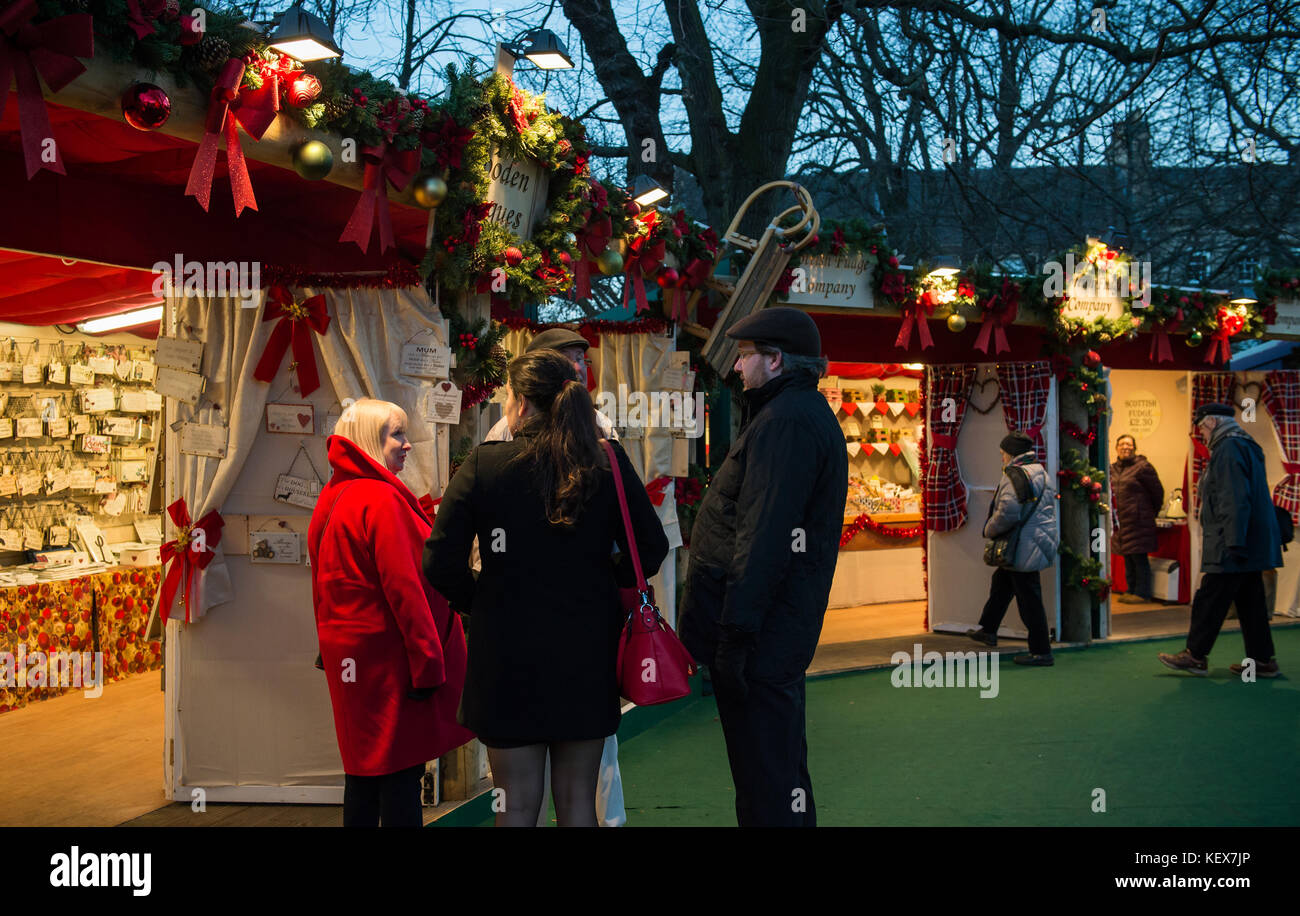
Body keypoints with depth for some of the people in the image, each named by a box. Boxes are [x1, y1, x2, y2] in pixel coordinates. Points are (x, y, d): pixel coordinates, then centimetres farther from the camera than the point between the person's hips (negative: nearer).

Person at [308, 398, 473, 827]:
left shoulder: (333, 499, 13)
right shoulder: (381, 498, -16)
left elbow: (325, 587, 18)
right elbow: (404, 587, -20)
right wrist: (429, 662, -18)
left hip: (347, 651, 9)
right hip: (388, 655, -9)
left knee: (364, 768, 16)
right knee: (400, 775, -4)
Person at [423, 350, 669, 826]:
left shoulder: (484, 464, -10)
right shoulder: (609, 464, -5)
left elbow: (440, 563, -11)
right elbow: (651, 551, -1)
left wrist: (477, 604, 6)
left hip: (508, 653, -2)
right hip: (587, 652, 2)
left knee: (517, 805, 9)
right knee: (578, 800, 14)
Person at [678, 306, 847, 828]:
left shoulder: (785, 421, -16)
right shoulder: (808, 414, 19)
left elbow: (764, 539, -23)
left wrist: (736, 632, -23)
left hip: (760, 630, -11)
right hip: (784, 627, 11)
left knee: (765, 785, -5)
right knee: (782, 768, 19)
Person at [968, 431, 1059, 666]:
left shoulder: (1015, 475, -18)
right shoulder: (1040, 472, 14)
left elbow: (1008, 513, -27)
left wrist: (989, 530, -9)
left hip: (1025, 549, -11)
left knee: (1029, 599, -4)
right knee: (1001, 583, 24)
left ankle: (1041, 652, 2)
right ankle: (987, 630, 38)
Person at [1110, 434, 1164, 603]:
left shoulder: (1143, 467, -9)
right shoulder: (1113, 468, 12)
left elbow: (1157, 492, -4)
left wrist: (1152, 513, 6)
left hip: (1138, 520, -7)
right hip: (1121, 522, 7)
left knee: (1139, 557, -5)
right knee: (1127, 558, 12)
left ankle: (1142, 593, 2)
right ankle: (1132, 591, 21)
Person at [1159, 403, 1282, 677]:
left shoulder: (1229, 448, -13)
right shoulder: (1246, 446, 19)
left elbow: (1234, 499, -22)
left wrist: (1234, 543, -24)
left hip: (1232, 546, -10)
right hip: (1253, 543, 10)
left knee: (1210, 599, -4)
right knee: (1250, 601, 11)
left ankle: (1196, 655, 2)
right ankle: (1262, 660, 13)